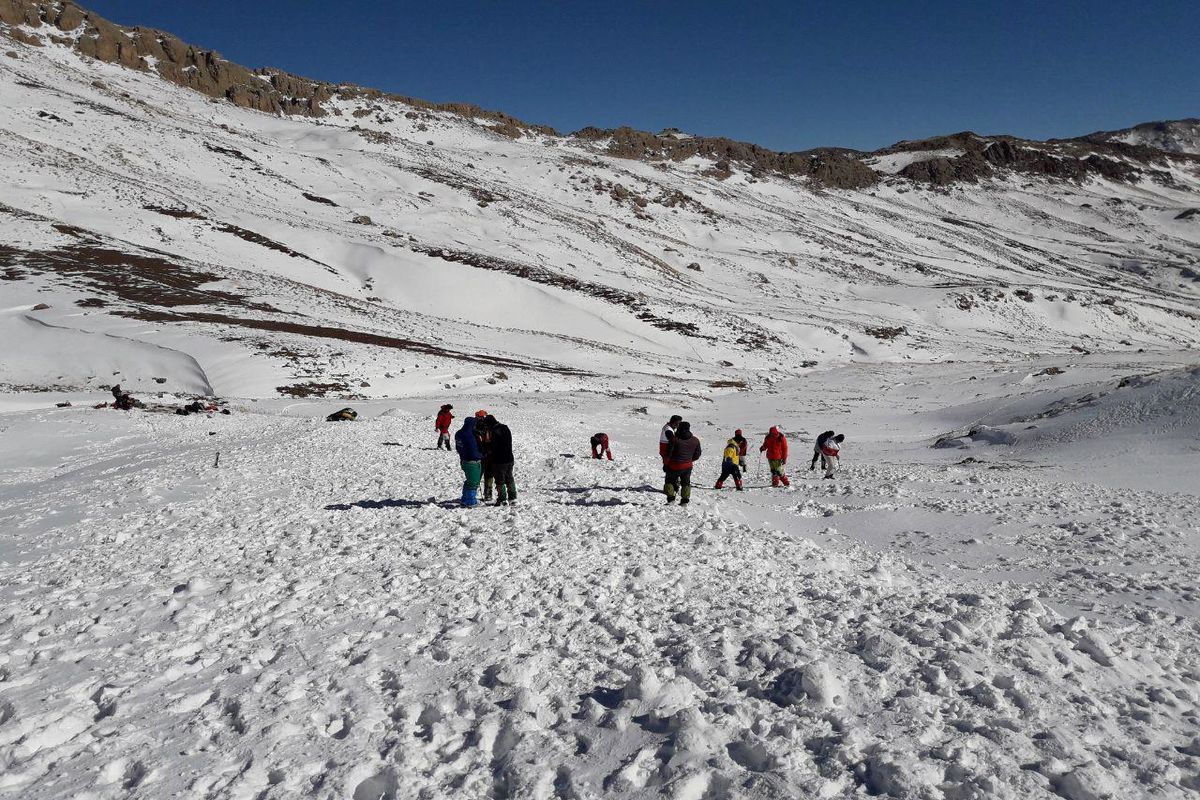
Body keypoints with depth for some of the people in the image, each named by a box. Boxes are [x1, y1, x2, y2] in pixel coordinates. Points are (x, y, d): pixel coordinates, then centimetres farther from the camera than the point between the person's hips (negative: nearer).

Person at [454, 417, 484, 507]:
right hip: (472, 462, -9)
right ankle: (471, 501, 12)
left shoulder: (458, 434, 1)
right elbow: (474, 453, -23)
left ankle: (465, 500, 29)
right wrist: (482, 455, -5)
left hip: (463, 461, 9)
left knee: (468, 481, 22)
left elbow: (458, 448, 13)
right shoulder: (469, 436, -26)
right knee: (473, 482, 5)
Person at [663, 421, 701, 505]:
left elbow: (668, 454, -12)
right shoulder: (695, 441, -3)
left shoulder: (674, 439, -16)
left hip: (674, 466, -3)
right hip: (687, 466, 3)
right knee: (686, 483, 19)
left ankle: (671, 498, 9)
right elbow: (697, 455, 6)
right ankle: (685, 500, 17)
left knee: (670, 481, 15)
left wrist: (665, 464, 2)